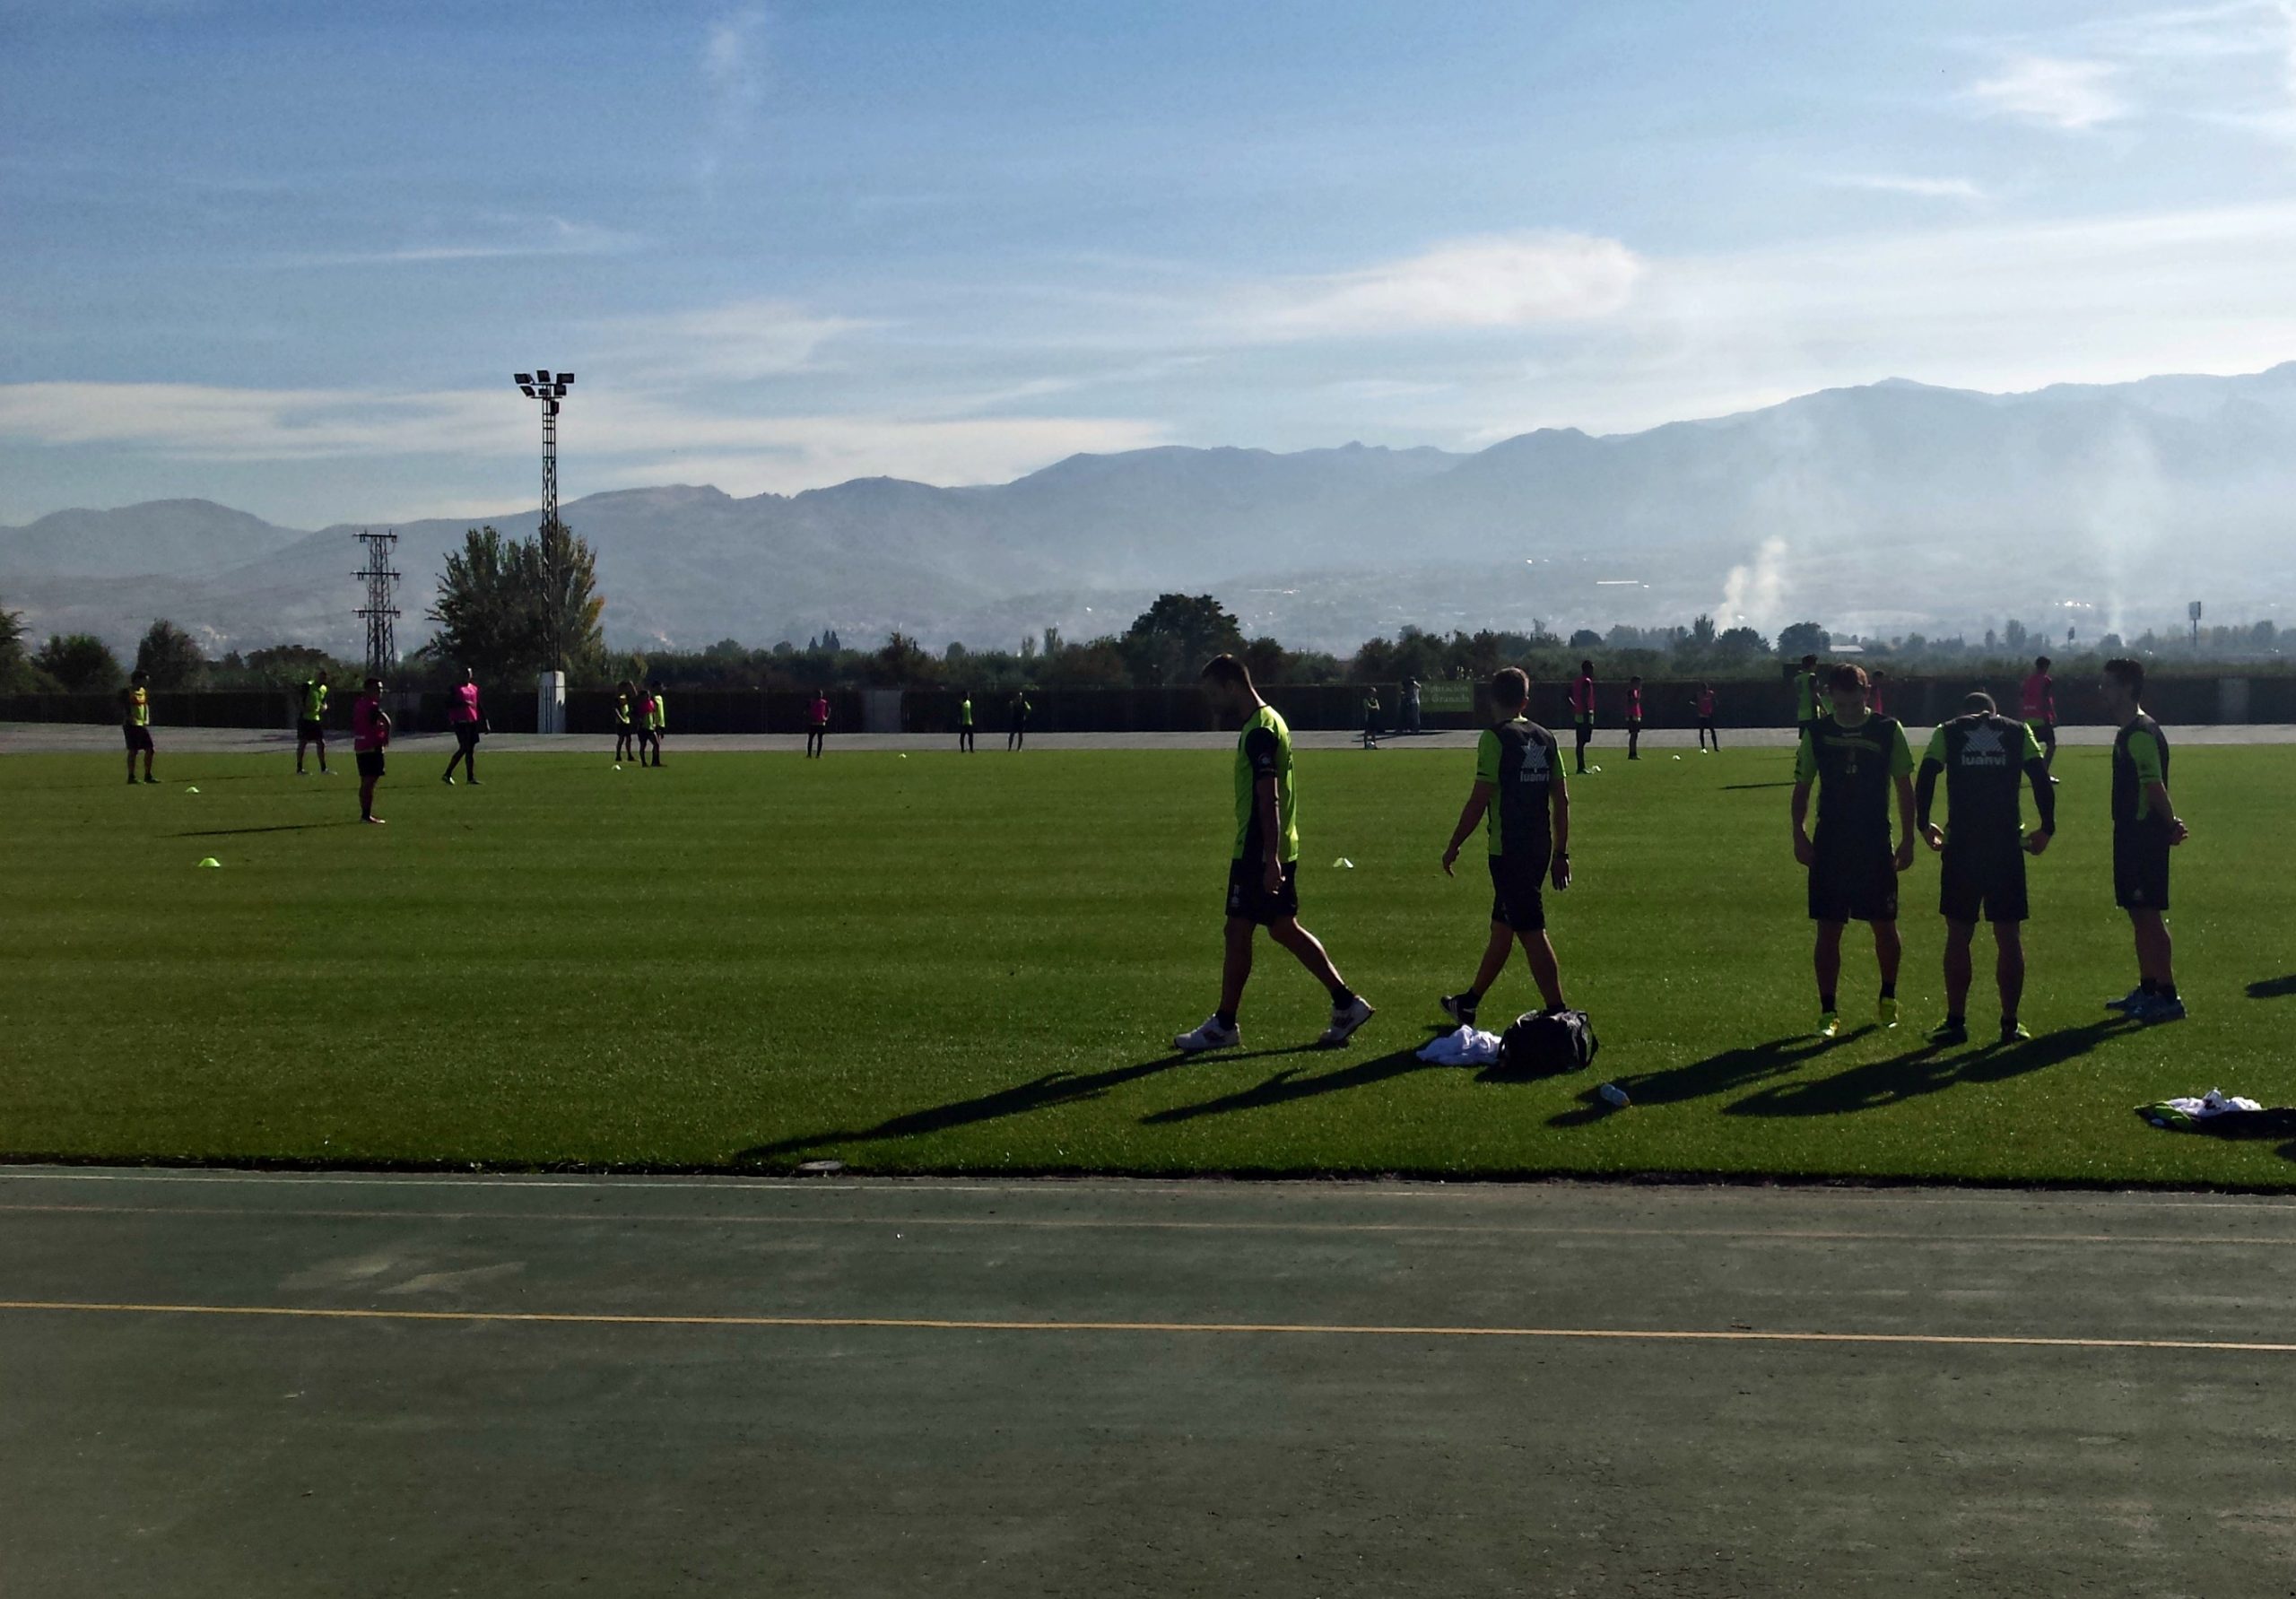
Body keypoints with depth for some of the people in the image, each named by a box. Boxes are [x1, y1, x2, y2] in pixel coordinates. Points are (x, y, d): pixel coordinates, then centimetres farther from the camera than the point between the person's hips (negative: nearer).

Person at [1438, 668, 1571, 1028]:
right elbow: (1561, 800, 9)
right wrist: (1560, 853, 16)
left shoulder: (1495, 738, -11)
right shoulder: (1545, 738, 8)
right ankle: (1468, 1004, 31)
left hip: (1508, 850, -7)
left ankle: (1557, 1013, -8)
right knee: (1501, 926, 17)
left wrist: (1453, 846, -4)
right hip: (1540, 847, 7)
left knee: (1531, 931, -6)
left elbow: (1479, 799, -14)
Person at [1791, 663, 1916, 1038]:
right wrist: (1799, 835, -2)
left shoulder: (1888, 731, -2)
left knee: (1884, 926, 7)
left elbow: (1904, 787, 4)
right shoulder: (1817, 733, 1)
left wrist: (1908, 840, 1)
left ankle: (1888, 999, 29)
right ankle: (1828, 1011, 6)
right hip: (1829, 845, 1)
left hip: (1876, 843, 0)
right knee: (1828, 930, -1)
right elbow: (1802, 787, 8)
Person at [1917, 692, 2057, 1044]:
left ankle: (1956, 1022, 7)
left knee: (1958, 936, 8)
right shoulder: (2018, 732, 10)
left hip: (1962, 844, 0)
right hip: (2007, 846, 0)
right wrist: (2046, 829, 10)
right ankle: (2010, 1024, 8)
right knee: (2009, 938, 7)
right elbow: (2042, 781, 1)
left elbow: (1925, 779, -1)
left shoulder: (1947, 732, 9)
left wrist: (1924, 825, 10)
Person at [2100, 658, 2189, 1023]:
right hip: (2131, 836, 10)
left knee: (2148, 915, -7)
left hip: (2144, 838, -10)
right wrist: (2171, 825, 11)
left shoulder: (2141, 734, -18)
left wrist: (2172, 825, -21)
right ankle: (2148, 990, 24)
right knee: (2139, 914, 15)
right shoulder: (2129, 733, 15)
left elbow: (2154, 787, -25)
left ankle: (2168, 998, -4)